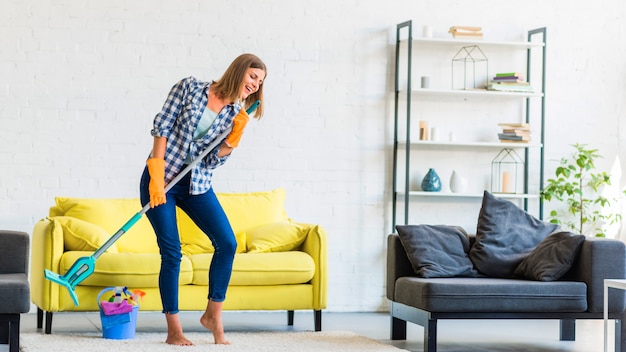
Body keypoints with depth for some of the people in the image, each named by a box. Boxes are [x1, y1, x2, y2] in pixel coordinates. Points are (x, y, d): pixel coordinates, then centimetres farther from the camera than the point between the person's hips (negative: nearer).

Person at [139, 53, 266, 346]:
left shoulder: (235, 113, 7)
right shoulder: (190, 88, -4)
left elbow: (214, 160, 1)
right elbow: (161, 127, -8)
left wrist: (235, 135, -14)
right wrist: (157, 174, -14)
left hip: (197, 185, 4)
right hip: (161, 179, -4)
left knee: (227, 243, -9)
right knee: (171, 252, -7)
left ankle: (213, 316, 8)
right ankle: (174, 331, 2)